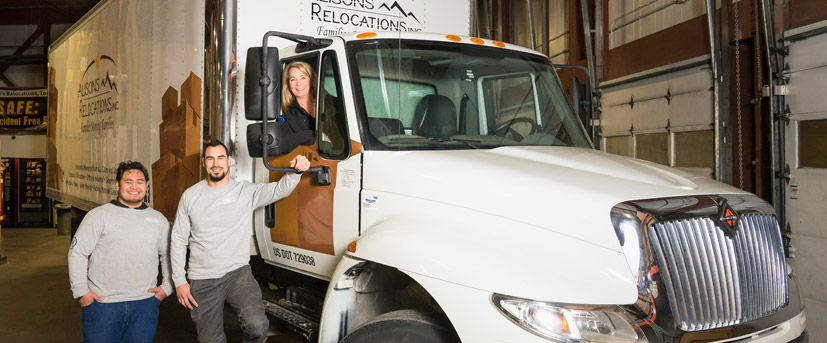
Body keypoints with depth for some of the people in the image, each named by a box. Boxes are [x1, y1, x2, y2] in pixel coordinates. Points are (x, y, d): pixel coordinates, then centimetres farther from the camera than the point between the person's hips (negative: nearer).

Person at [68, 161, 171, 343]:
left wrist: (167, 286, 9)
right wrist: (81, 291, -5)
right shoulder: (99, 215, -1)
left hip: (145, 303, 3)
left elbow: (168, 255, 18)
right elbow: (77, 253, -2)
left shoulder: (158, 219, 10)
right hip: (101, 302, -3)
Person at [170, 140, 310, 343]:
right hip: (201, 280, 2)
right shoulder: (190, 195, 5)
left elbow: (279, 190, -14)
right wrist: (179, 281, 1)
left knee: (257, 325, -25)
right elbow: (178, 240, 7)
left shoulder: (245, 191, 0)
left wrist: (296, 171, -36)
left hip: (238, 273, -2)